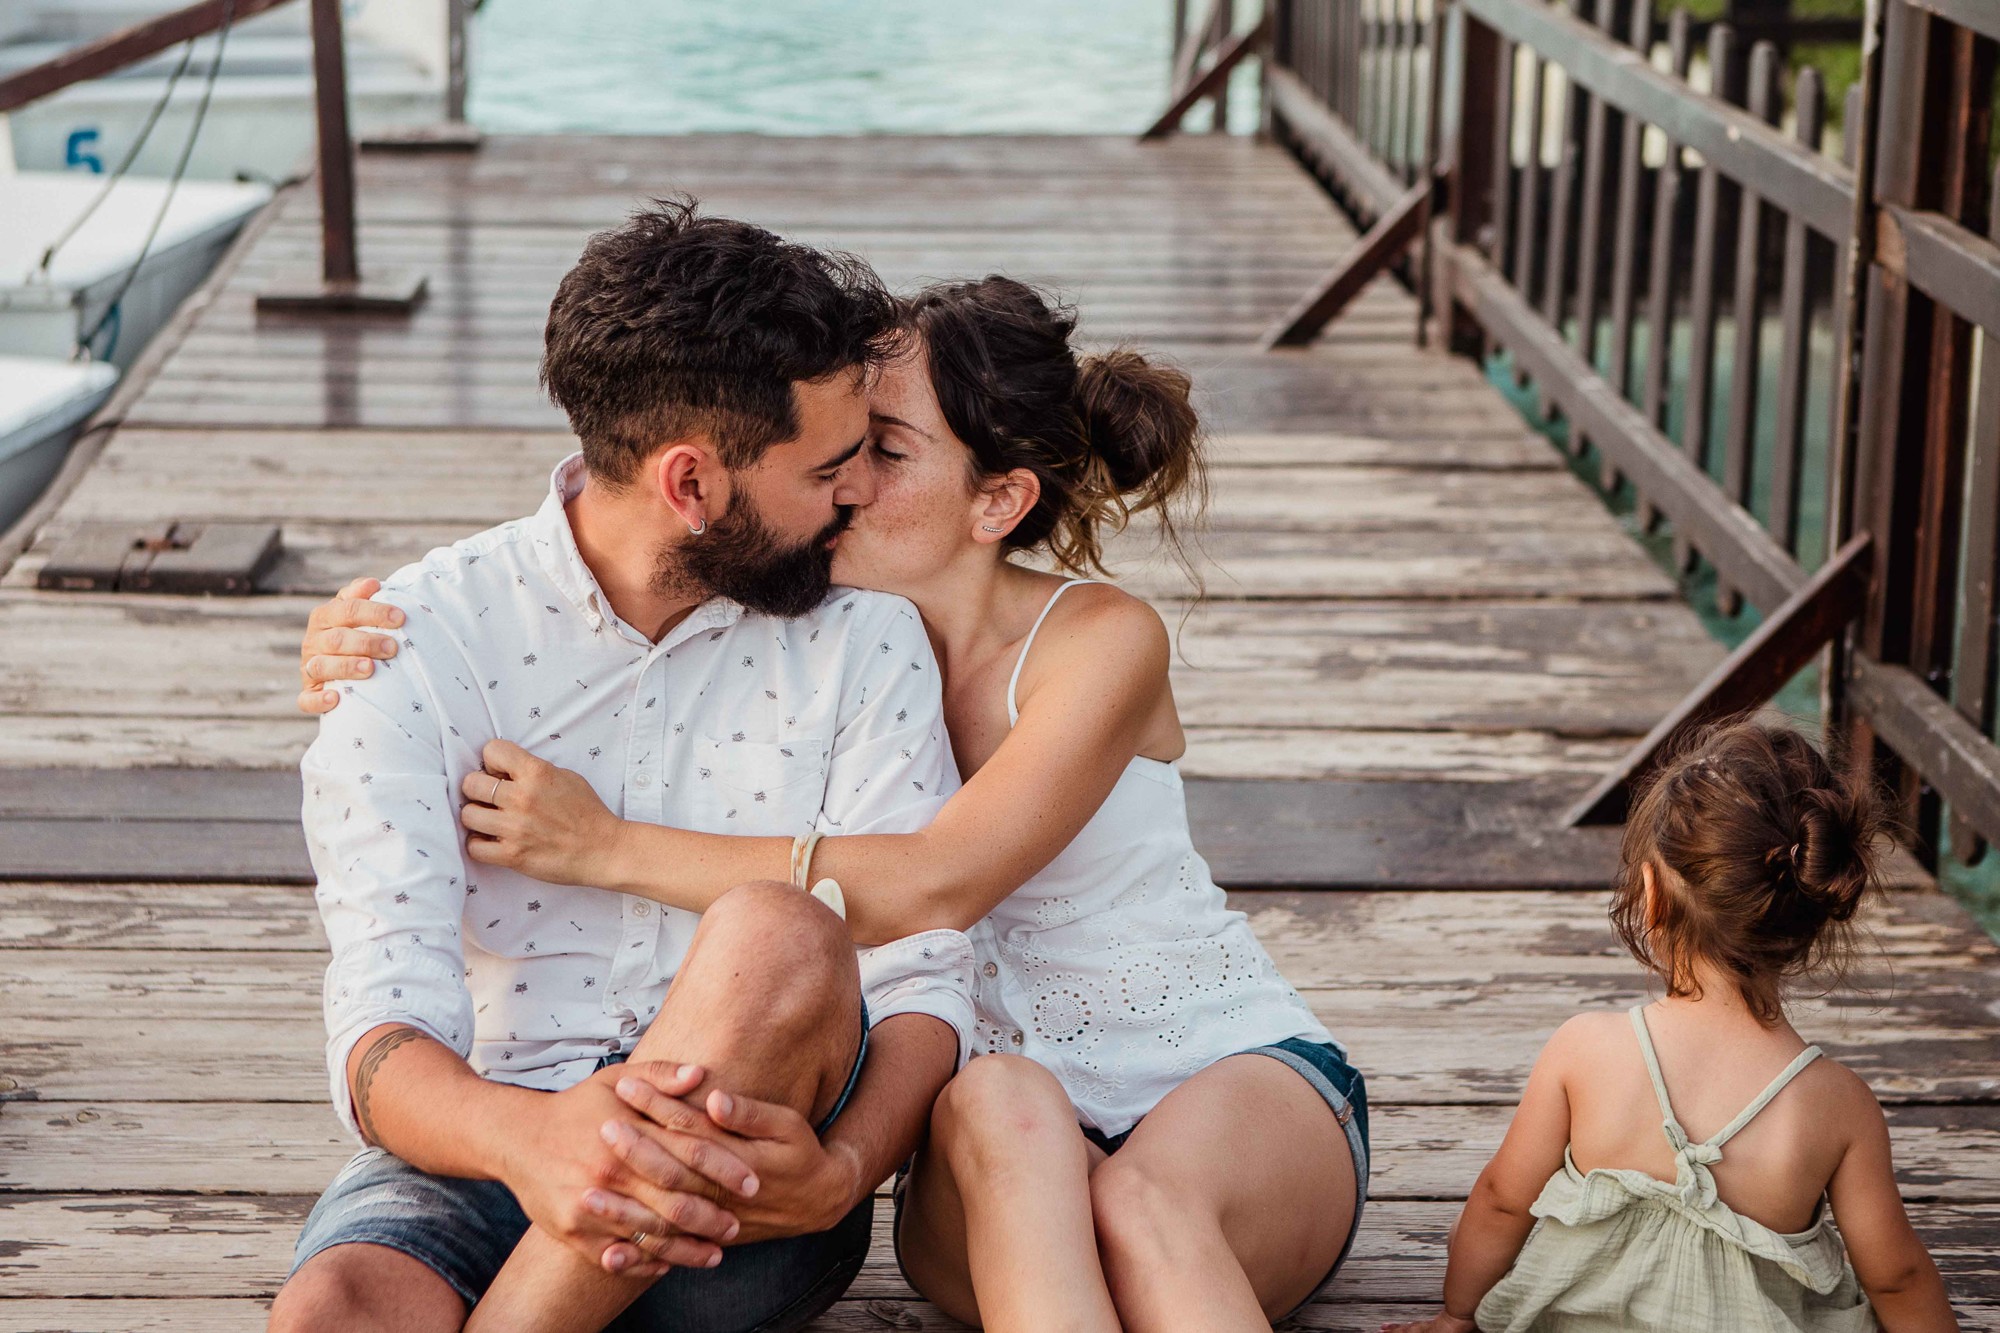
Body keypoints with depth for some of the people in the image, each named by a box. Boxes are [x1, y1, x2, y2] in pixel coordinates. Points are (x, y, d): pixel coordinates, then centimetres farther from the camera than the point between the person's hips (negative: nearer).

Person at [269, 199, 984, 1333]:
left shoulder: (865, 637, 3)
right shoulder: (424, 640, -3)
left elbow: (922, 981, -2)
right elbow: (383, 1033, -14)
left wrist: (840, 1172, -27)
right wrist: (525, 1136, -39)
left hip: (747, 1207, 3)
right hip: (487, 1153, -2)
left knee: (779, 934, -31)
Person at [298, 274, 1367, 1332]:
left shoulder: (1100, 641, -15)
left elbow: (932, 887, -28)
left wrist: (608, 847, -29)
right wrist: (364, 675, -16)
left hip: (1235, 1080, -2)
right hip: (992, 1165, 2)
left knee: (1144, 1204, -39)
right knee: (998, 1103, -35)